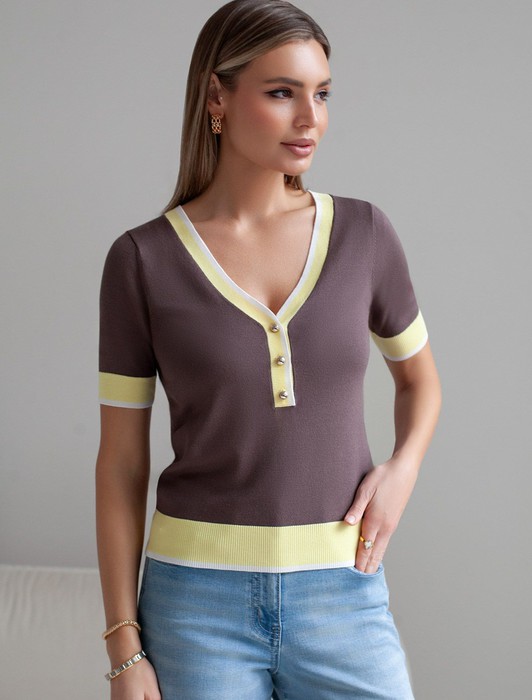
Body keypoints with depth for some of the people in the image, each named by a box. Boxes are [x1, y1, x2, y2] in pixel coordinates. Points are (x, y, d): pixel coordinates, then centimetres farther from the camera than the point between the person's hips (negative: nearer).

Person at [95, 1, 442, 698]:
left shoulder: (363, 233, 0)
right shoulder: (142, 260, -5)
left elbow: (419, 377, 18)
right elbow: (121, 464, -1)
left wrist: (403, 468, -2)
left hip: (343, 594, 2)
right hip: (198, 602, -1)